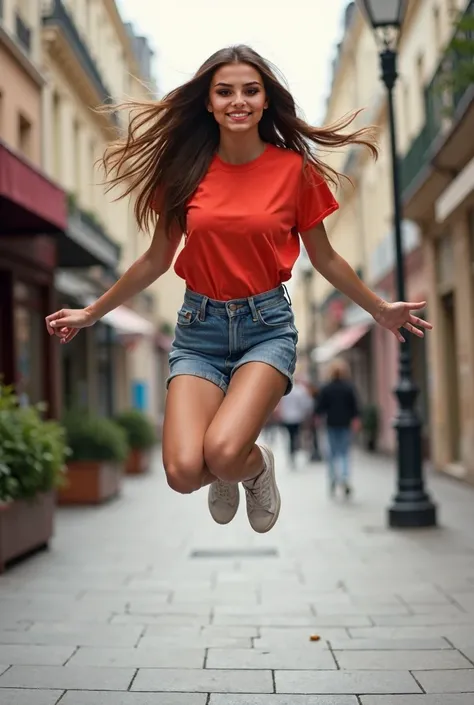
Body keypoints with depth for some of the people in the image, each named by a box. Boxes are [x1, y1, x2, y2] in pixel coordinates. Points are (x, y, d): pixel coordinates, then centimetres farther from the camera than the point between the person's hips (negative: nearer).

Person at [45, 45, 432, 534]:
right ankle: (224, 474, 21)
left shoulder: (295, 169, -3)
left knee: (223, 453, -27)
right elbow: (155, 260, 11)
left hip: (266, 324, -2)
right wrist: (90, 313, 14)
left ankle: (256, 466, 11)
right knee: (184, 472, -18)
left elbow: (324, 259, 10)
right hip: (199, 325, 2)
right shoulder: (185, 169, 1)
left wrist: (380, 309, 12)